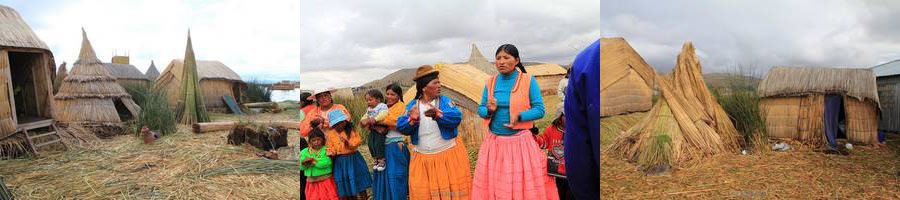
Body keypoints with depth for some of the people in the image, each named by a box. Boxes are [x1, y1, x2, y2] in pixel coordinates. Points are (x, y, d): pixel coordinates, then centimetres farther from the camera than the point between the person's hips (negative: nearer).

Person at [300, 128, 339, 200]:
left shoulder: (326, 150, -5)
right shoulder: (305, 152, 5)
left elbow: (327, 162, -19)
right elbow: (301, 167, 0)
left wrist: (313, 161, -19)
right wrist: (304, 163, -23)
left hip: (325, 180, -3)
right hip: (312, 182, 3)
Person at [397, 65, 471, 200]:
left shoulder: (445, 101, -2)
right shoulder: (412, 105, 3)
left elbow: (457, 117, -18)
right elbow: (401, 127, -6)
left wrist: (438, 114, -35)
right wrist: (412, 120, -27)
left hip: (449, 156, -1)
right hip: (422, 159, 1)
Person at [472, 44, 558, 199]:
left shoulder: (529, 81, -4)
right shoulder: (490, 83, 6)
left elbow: (540, 110, -6)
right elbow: (481, 110, 10)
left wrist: (519, 116, -21)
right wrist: (489, 110, -12)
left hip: (521, 142, -3)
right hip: (494, 142, 3)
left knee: (525, 185, 1)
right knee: (491, 184, 7)